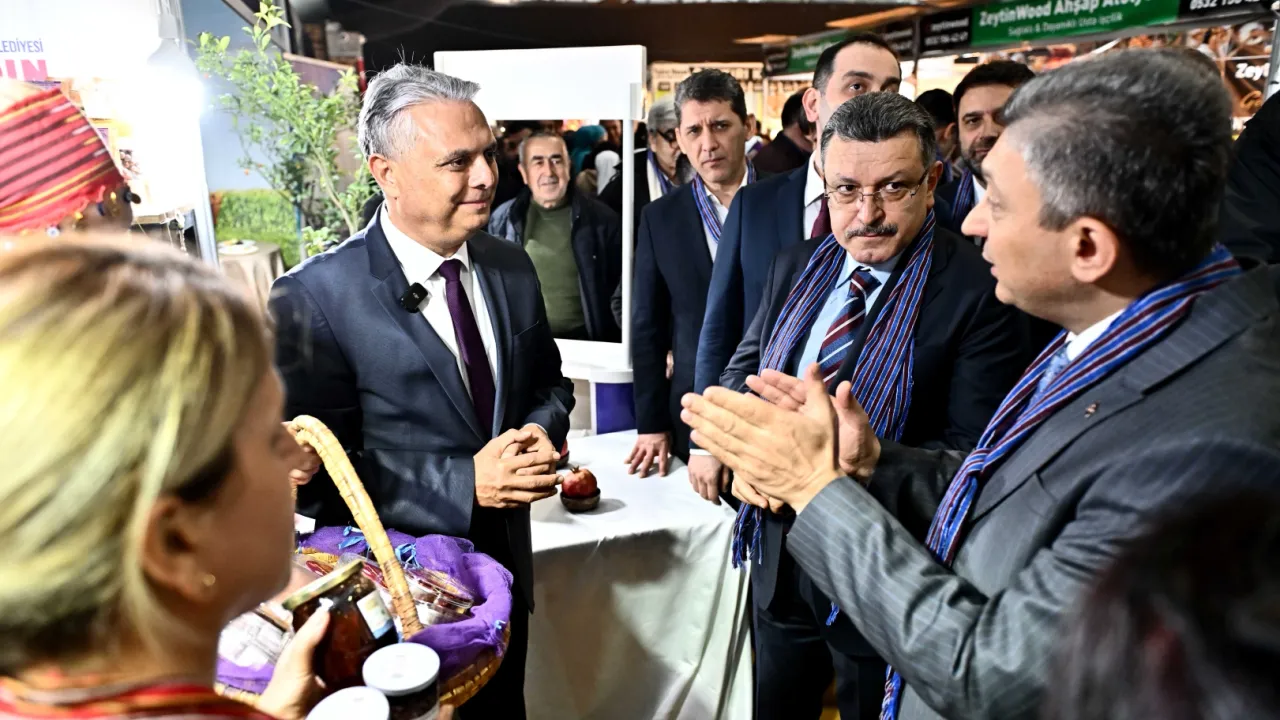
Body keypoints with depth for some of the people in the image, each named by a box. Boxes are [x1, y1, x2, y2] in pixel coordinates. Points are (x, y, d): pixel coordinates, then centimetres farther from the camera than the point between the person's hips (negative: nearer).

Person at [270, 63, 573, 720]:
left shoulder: (511, 267, -3)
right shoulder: (314, 297, -20)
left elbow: (548, 384, 8)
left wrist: (541, 431, -14)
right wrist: (466, 484, -26)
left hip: (506, 567, 5)